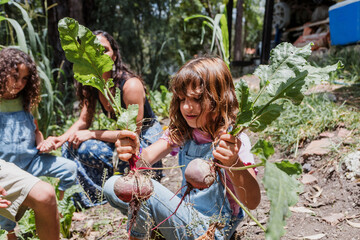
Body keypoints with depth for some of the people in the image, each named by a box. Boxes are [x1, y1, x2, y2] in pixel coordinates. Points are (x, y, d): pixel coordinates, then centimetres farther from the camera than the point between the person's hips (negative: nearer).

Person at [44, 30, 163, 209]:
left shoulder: (130, 85, -24)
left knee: (83, 147, -23)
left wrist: (91, 134, -24)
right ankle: (72, 205, 8)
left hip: (146, 144, -7)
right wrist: (62, 138, -14)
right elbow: (84, 121, 5)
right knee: (69, 145, -6)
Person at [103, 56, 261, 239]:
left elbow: (252, 202, -32)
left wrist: (234, 164, -50)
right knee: (113, 187, -1)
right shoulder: (180, 131, -2)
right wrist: (133, 154, -42)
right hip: (184, 214, 6)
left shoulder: (233, 141, -20)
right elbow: (146, 157, -18)